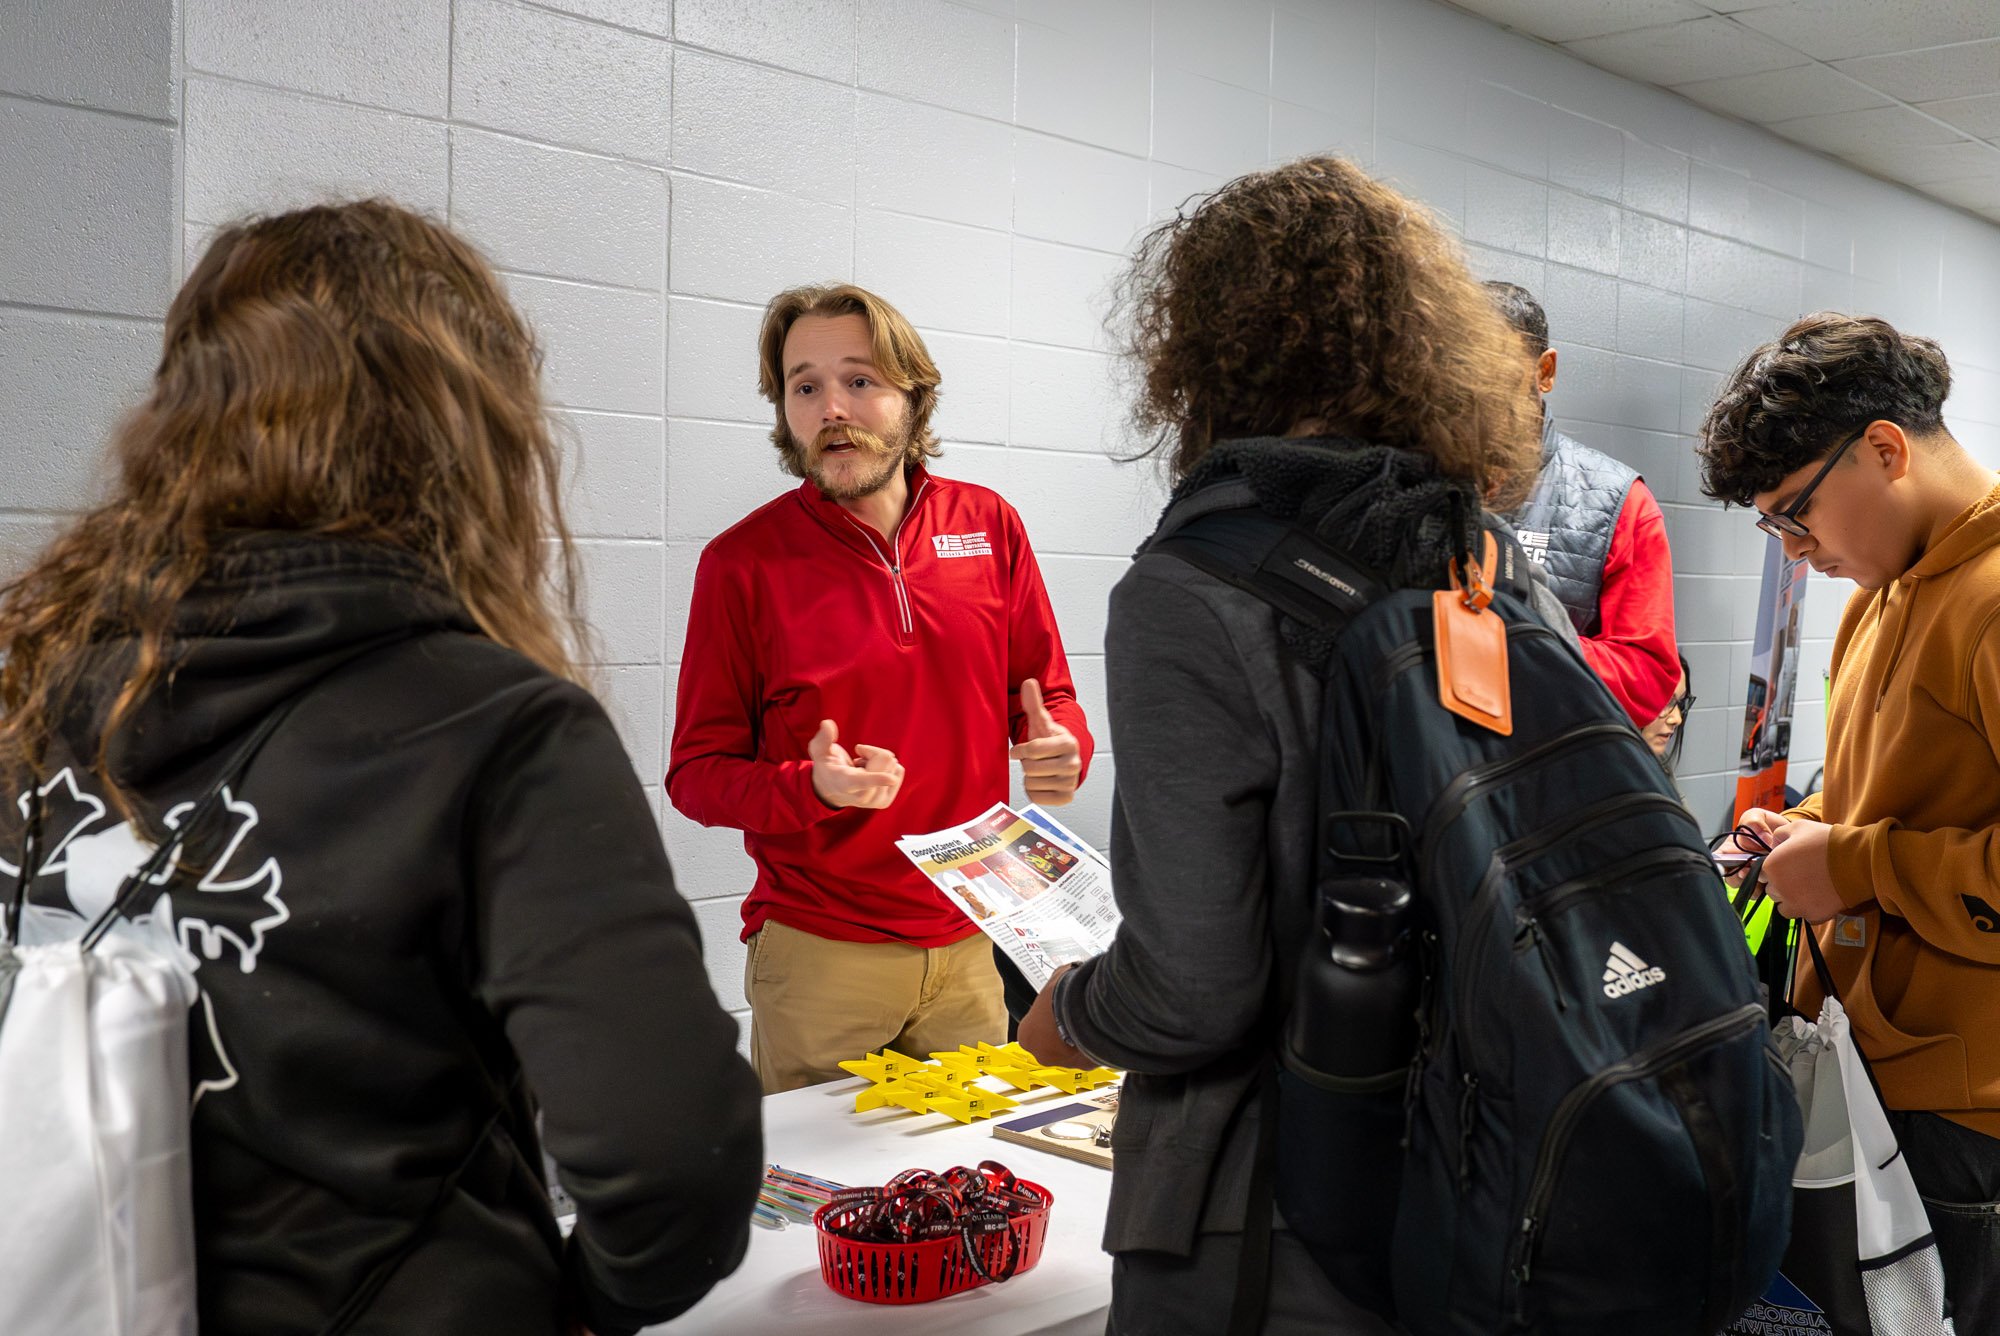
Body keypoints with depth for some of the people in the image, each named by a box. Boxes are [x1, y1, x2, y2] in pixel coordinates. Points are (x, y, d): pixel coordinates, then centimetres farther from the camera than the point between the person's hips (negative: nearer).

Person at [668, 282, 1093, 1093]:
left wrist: (1061, 749, -13)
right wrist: (810, 787, -24)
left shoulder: (989, 526, 2)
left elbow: (1047, 692, 10)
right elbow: (696, 771, -5)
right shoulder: (742, 561, -7)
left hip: (969, 944, 3)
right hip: (818, 958, -3)